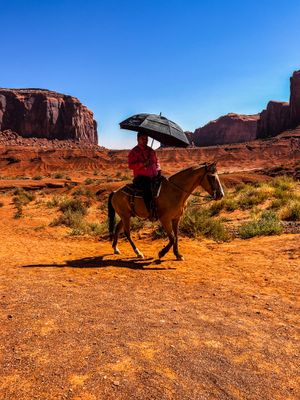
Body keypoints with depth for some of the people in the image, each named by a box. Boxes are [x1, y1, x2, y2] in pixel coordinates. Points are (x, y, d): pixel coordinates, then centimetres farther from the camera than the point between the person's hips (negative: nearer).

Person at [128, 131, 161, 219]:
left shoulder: (151, 150, 18)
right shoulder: (134, 152, 0)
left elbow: (156, 161, 27)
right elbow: (131, 165, -10)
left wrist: (158, 168, 6)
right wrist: (143, 164, -21)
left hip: (153, 176, 7)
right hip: (140, 177, -7)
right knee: (147, 187, -37)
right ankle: (152, 212, -39)